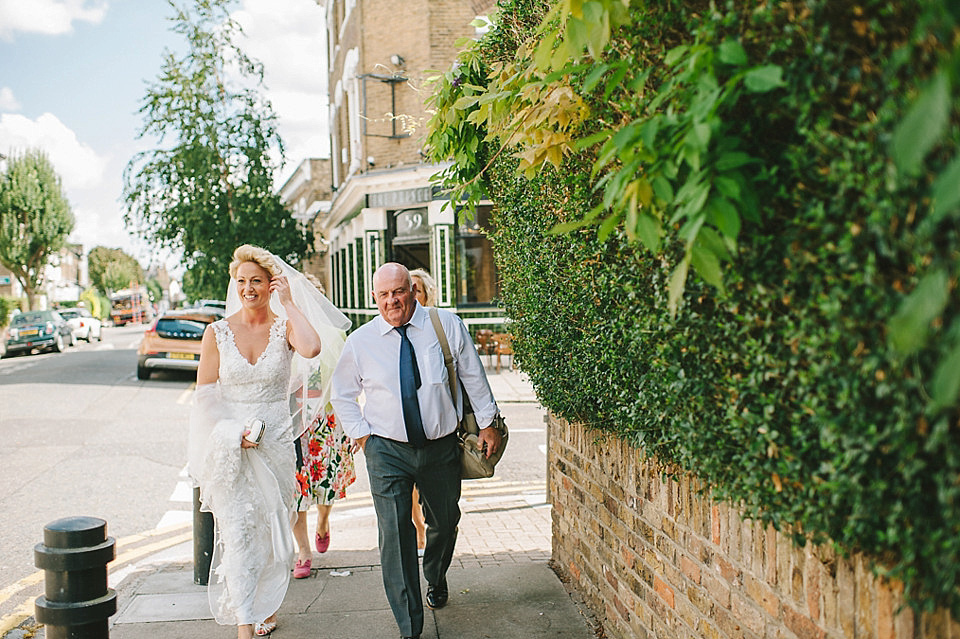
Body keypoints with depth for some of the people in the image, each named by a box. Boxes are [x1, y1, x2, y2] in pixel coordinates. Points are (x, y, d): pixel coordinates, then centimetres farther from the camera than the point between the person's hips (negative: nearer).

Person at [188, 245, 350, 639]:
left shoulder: (285, 327, -2)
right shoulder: (218, 333, 0)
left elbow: (311, 348, -26)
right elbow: (204, 394, 2)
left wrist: (289, 303, -17)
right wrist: (231, 431, -12)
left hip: (275, 443, 1)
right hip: (229, 448, 0)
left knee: (272, 529, 11)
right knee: (237, 532, -3)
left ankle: (266, 607, 32)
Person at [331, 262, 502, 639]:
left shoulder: (447, 326, -5)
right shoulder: (360, 342, -4)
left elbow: (473, 376, 5)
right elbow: (342, 395, 10)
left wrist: (487, 423, 6)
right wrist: (362, 435, 0)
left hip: (441, 447, 2)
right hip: (387, 449, -1)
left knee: (444, 522, 18)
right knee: (395, 533, -10)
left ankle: (436, 580, 51)